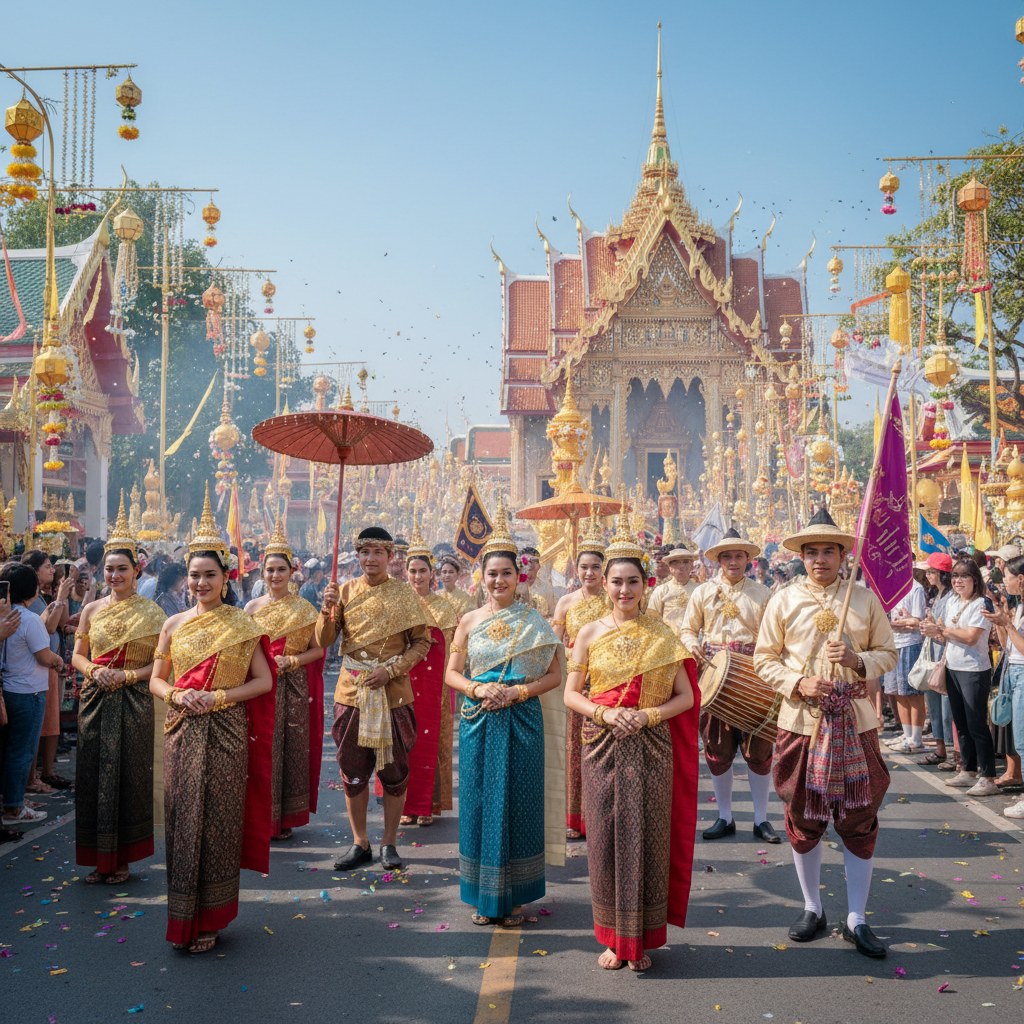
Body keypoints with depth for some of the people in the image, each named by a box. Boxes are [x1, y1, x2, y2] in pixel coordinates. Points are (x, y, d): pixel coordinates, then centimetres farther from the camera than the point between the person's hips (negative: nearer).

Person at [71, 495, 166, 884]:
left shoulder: (150, 613, -3)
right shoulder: (92, 610, 7)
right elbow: (78, 655, 13)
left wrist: (125, 676, -15)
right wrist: (94, 672, -7)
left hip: (133, 702, -3)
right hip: (95, 701, 3)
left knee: (128, 775, 2)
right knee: (94, 774, 5)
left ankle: (123, 857, 14)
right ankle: (100, 858, 16)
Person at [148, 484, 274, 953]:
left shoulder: (241, 624, -1)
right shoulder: (175, 624, 7)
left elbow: (262, 681, -1)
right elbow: (156, 680, 13)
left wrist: (218, 696, -13)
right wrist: (177, 695, -8)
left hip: (226, 734, -3)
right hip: (182, 732, 3)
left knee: (218, 821, 1)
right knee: (181, 819, 5)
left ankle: (210, 919, 13)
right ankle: (181, 917, 18)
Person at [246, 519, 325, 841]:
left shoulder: (303, 608, 4)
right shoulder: (252, 607, 6)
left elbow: (317, 649, 3)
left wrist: (291, 661, -12)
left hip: (294, 687, 0)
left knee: (293, 748, 1)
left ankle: (286, 818, 12)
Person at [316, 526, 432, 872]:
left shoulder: (404, 593, 0)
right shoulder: (345, 591, 4)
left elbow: (421, 642, 0)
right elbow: (323, 641, 1)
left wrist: (391, 670, -13)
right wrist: (327, 610, -17)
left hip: (392, 692, -2)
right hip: (352, 691, 2)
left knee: (394, 772, 5)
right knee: (353, 772, 7)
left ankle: (389, 843, 19)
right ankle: (360, 844, 20)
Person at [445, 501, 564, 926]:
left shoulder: (534, 622, 2)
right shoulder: (469, 621, 6)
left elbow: (554, 675, 0)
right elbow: (452, 673, 9)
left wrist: (516, 691, -13)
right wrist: (478, 688, -11)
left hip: (522, 719, -1)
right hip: (478, 722, 2)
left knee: (518, 804, 3)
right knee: (479, 803, 5)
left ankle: (515, 897, 16)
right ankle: (484, 896, 18)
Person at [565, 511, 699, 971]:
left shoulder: (661, 635, 2)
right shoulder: (591, 633, 3)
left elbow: (685, 696, 2)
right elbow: (570, 694, 5)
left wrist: (647, 716, -13)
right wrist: (605, 713, -13)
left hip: (651, 747, 0)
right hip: (603, 746, 1)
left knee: (647, 838, 3)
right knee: (607, 838, 4)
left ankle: (643, 939, 18)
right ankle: (613, 938, 18)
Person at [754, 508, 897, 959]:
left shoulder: (865, 598, 3)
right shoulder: (784, 600, 1)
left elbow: (888, 653, 7)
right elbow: (765, 659, 3)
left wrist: (858, 661, -13)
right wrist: (798, 683, -13)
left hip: (855, 722, 0)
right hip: (802, 719, 0)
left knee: (860, 819, 4)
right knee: (803, 818, 9)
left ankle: (856, 920, 17)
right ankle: (813, 909, 27)